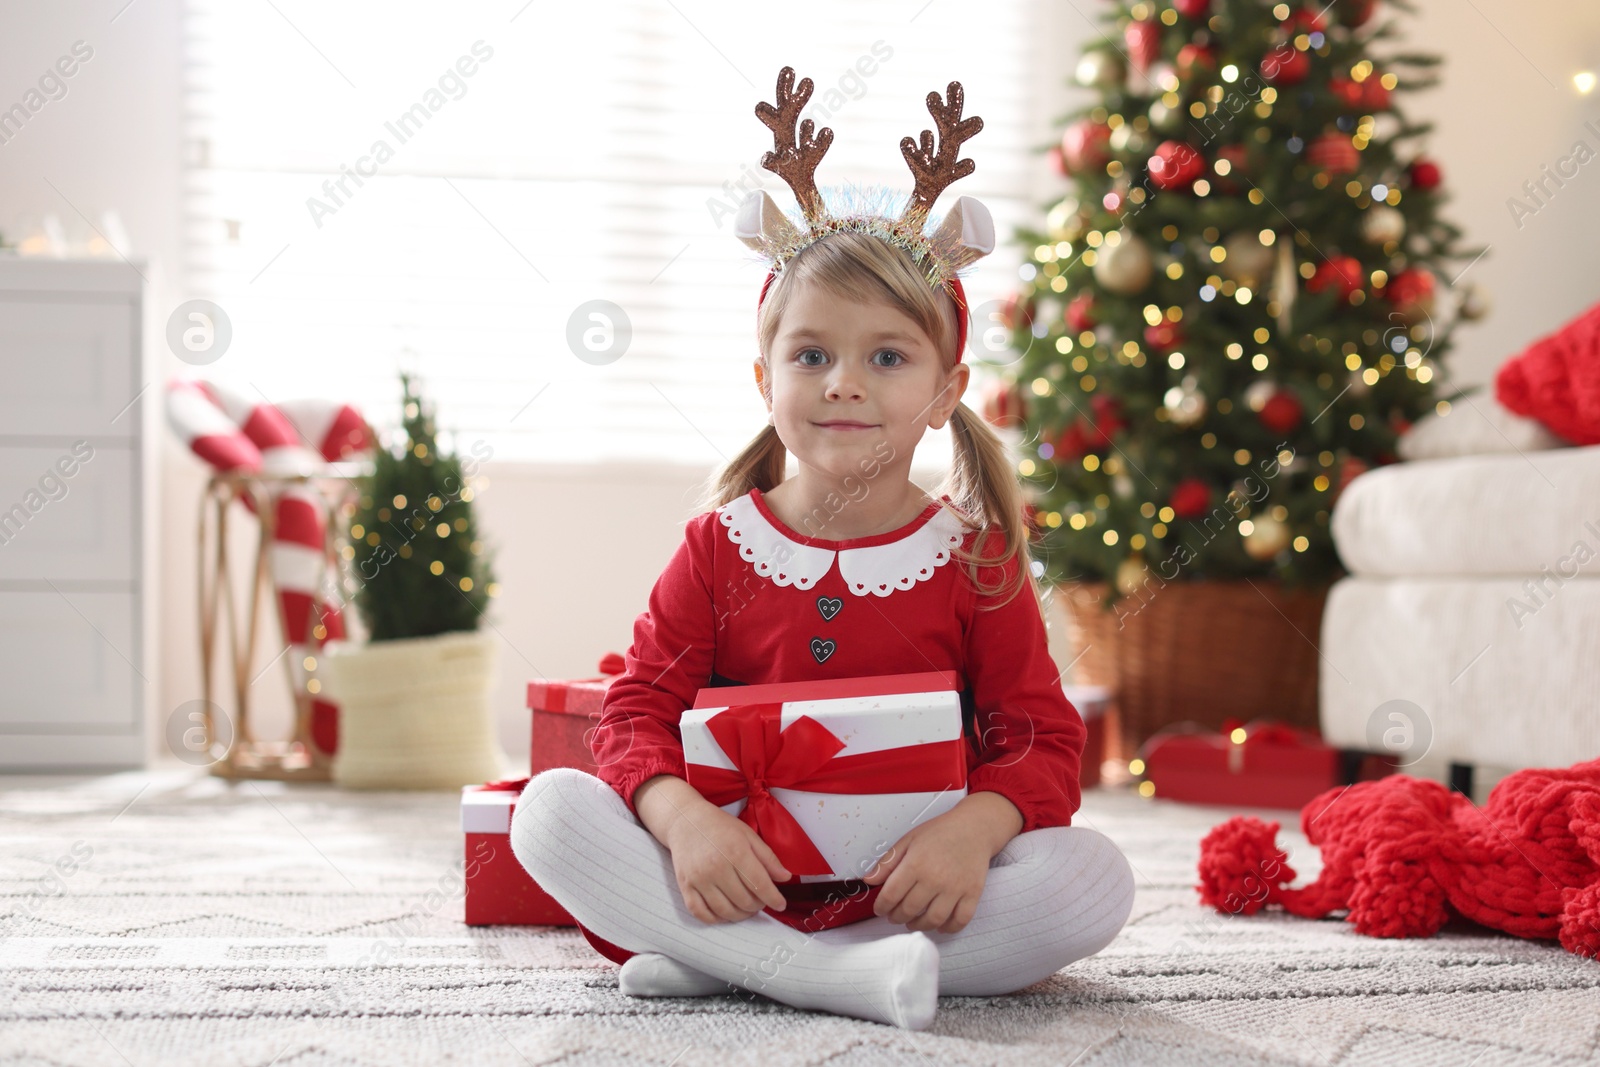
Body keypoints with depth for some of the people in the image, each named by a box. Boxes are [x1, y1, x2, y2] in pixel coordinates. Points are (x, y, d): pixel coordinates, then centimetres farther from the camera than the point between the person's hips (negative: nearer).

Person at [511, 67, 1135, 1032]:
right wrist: (681, 817, -24)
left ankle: (718, 964, -28)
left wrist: (973, 828, -25)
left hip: (912, 886, 0)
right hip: (736, 874, 0)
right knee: (551, 808, -20)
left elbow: (1044, 742, -3)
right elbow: (638, 712, -1)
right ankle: (839, 978, -34)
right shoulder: (719, 547, 5)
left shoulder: (976, 559, 2)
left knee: (1095, 878, -26)